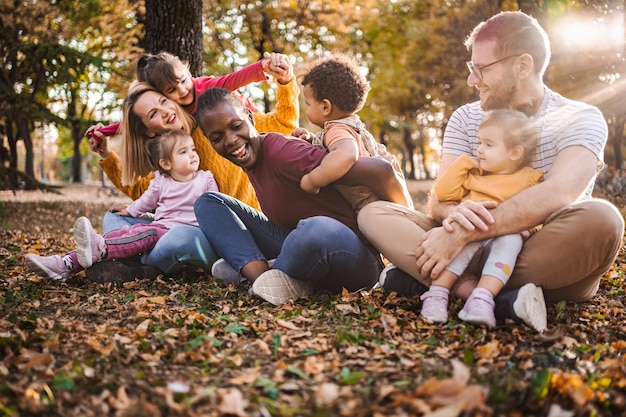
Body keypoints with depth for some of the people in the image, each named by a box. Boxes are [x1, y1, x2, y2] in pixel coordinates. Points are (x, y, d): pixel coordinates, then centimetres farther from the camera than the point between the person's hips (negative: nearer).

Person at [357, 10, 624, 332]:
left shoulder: (580, 119, -5)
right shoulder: (465, 119, 7)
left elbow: (558, 193, -25)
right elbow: (439, 199, -4)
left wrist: (463, 234, -34)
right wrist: (453, 213, -30)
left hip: (550, 262, -3)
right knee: (373, 213, -13)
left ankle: (427, 281, -29)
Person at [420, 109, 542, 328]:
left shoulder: (528, 181, 10)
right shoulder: (473, 174, 17)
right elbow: (442, 193, 9)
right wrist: (463, 163, 6)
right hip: (470, 239, 1)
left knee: (510, 239, -34)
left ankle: (482, 298, -47)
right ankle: (437, 293, -37)